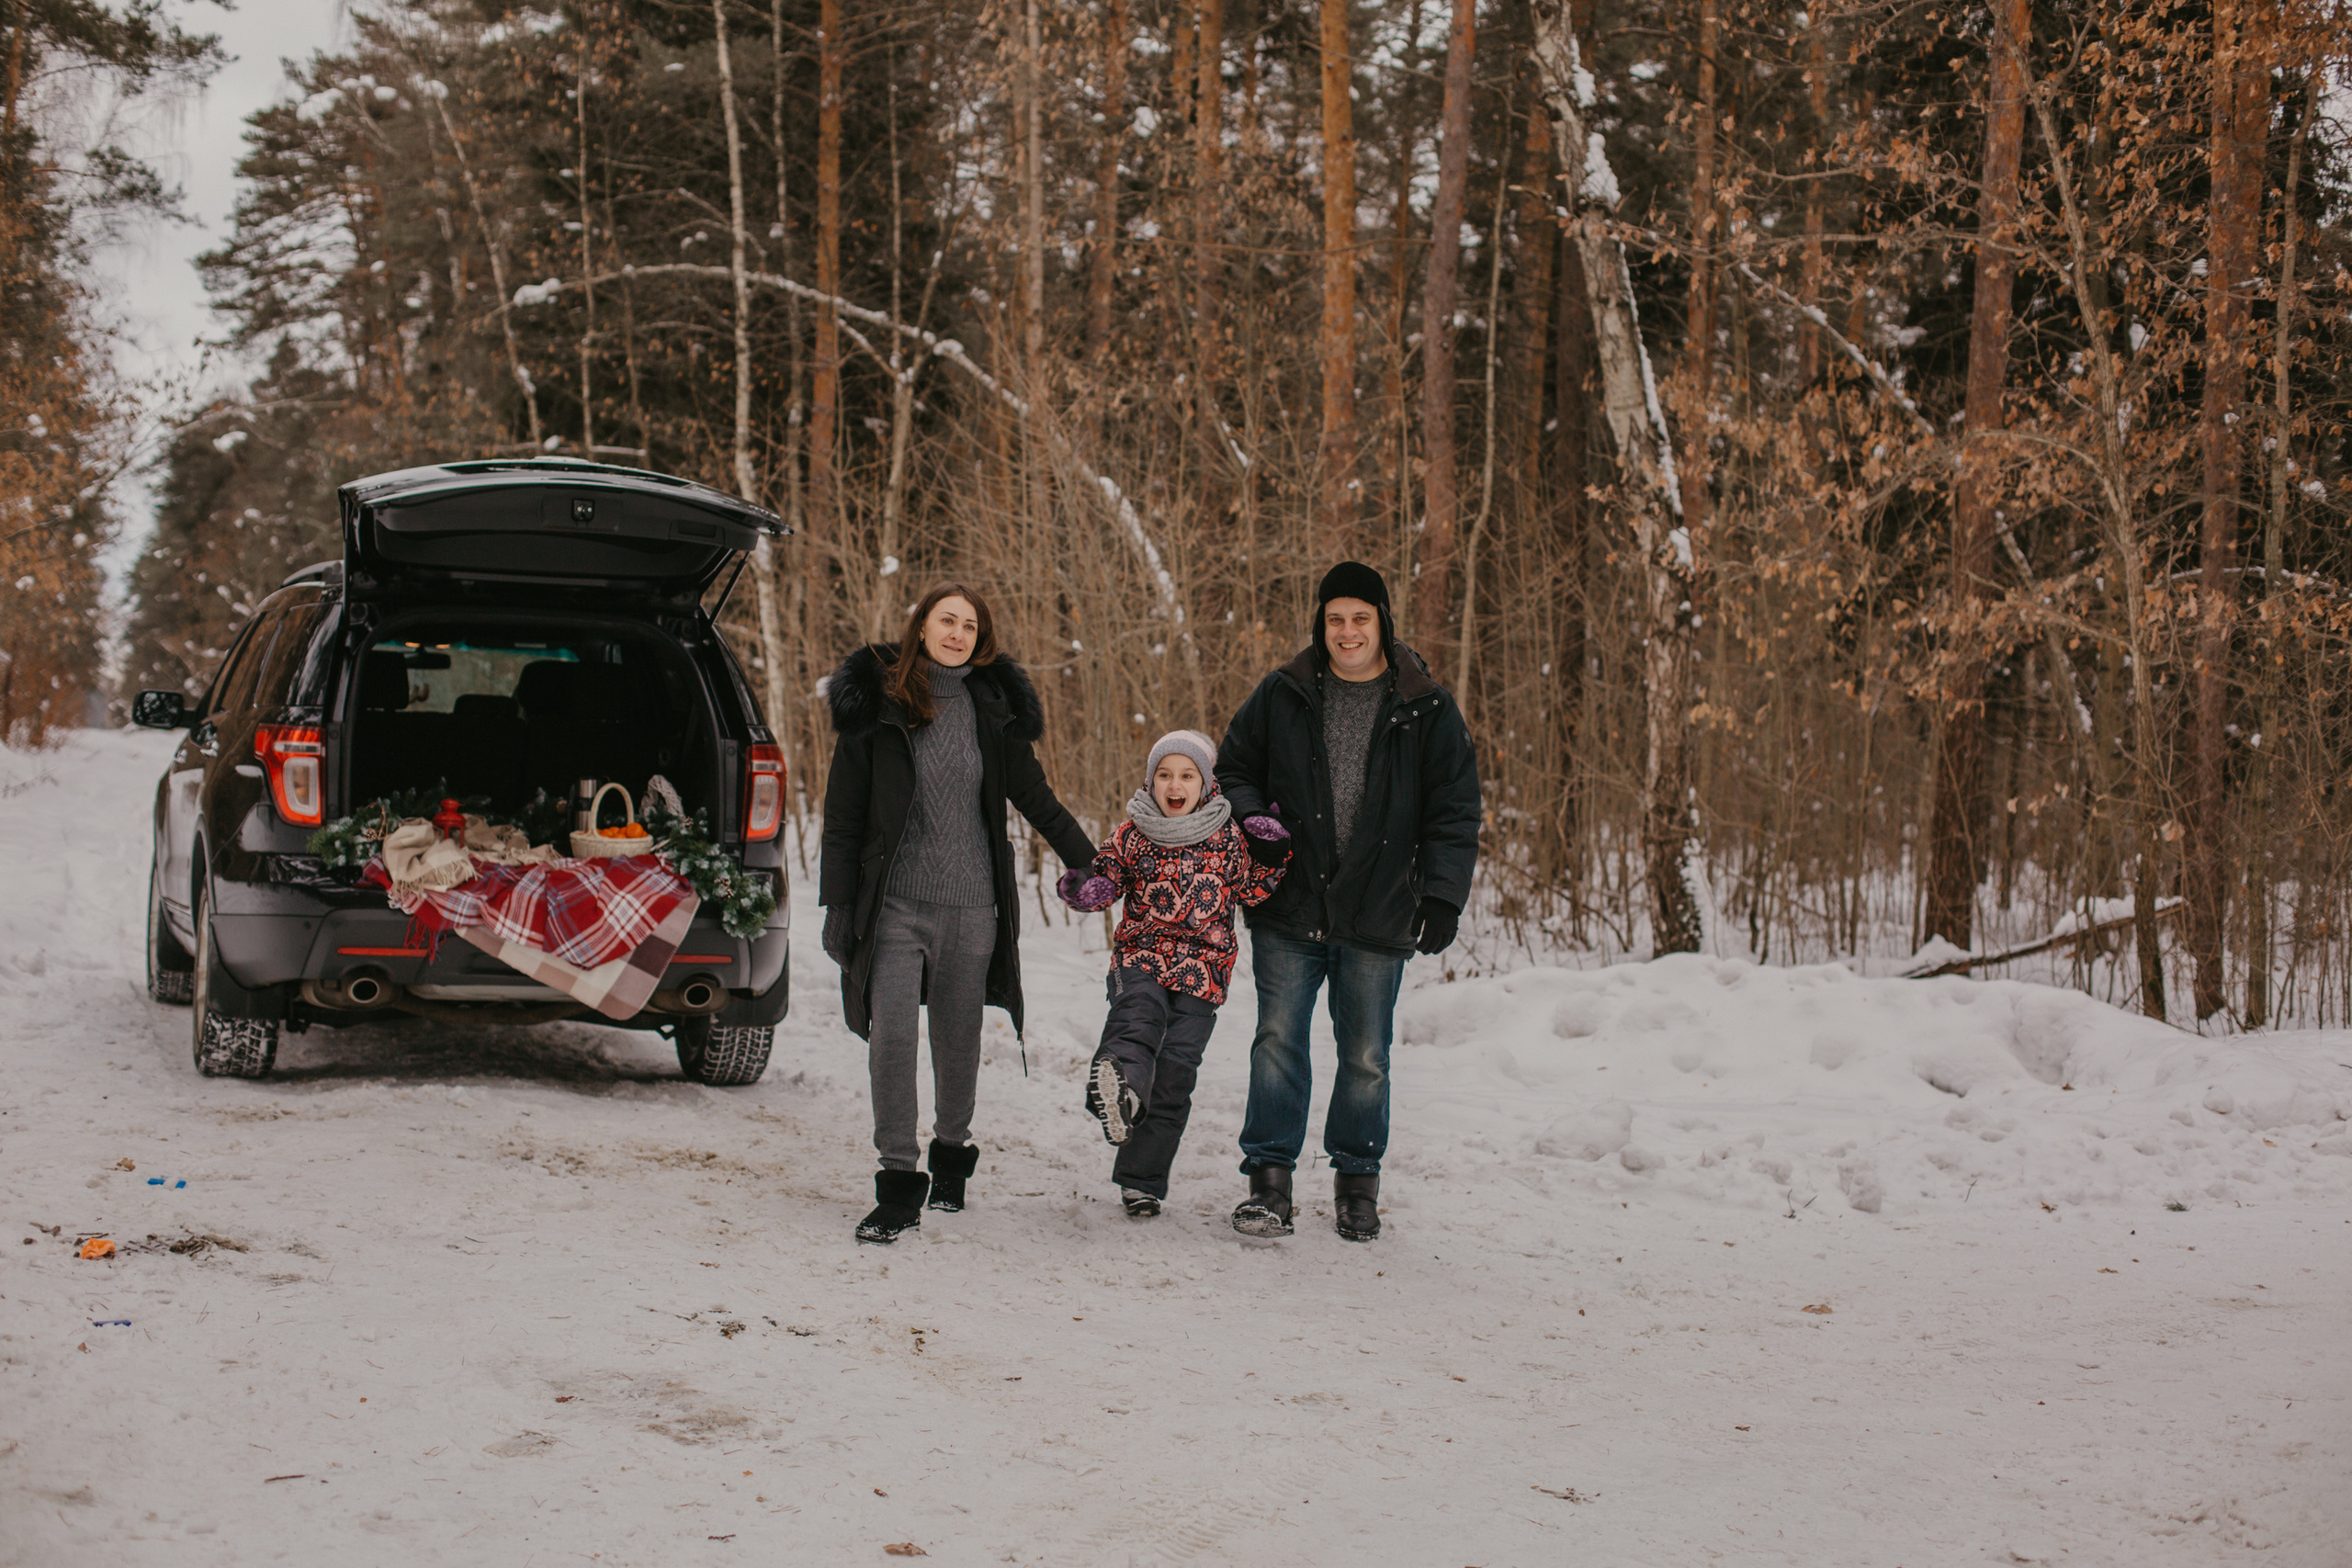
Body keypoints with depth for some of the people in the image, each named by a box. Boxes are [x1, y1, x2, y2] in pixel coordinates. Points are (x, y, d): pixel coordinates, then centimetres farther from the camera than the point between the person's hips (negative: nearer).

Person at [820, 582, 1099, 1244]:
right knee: (891, 1035, -12)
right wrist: (838, 904, -1)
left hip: (971, 904, 2)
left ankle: (952, 1150, 34)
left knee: (958, 1039, 10)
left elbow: (1037, 799, 16)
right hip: (895, 903, -2)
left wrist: (1092, 866, 17)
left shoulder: (992, 710, 6)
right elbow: (844, 816, 2)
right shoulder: (876, 703, 0)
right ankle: (899, 1182, -5)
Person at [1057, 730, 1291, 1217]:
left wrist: (1271, 857, -3)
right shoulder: (1133, 834, 7)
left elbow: (1251, 890, 13)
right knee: (1138, 1015, -34)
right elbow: (1105, 875, 7)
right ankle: (1120, 1087, -65)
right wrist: (1083, 888, -14)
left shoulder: (1228, 836, 8)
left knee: (1174, 1072, -3)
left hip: (1203, 966, 1)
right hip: (1141, 955, 0)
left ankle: (1143, 1181, 5)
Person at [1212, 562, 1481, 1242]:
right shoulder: (1282, 695, 3)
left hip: (1379, 915, 0)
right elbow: (1233, 769, 15)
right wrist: (1249, 818, -5)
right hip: (1288, 907, 1)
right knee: (1278, 1042, -3)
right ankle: (1269, 1181, 5)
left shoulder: (1427, 710, 0)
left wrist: (1443, 896, -5)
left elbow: (1454, 811, 2)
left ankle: (1357, 1181, 23)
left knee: (1366, 1057, 8)